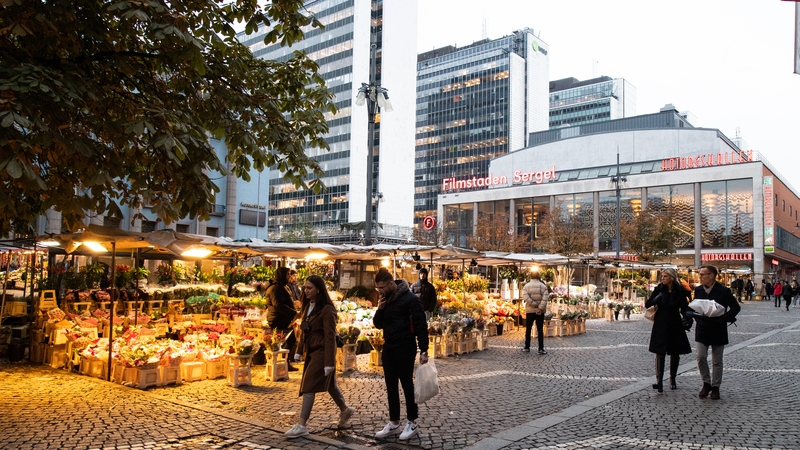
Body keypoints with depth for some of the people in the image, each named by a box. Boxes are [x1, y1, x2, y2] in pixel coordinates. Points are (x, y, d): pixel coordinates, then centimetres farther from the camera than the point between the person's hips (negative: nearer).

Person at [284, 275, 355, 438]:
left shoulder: (326, 309, -17)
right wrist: (299, 351, 11)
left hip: (322, 351, -9)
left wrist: (329, 362, -21)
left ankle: (301, 426, -3)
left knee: (308, 386, -8)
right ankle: (345, 410, 37)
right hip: (312, 351, 9)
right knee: (328, 384, 19)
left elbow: (330, 337, -19)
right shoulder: (308, 306, 9)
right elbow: (303, 331, 15)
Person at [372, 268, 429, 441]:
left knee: (407, 385, 2)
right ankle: (394, 423, 21)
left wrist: (423, 350, -20)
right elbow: (378, 324, 12)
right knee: (391, 386, 11)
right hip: (388, 348, 7)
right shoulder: (385, 299, 7)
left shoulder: (409, 298, -15)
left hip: (405, 348, -7)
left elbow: (421, 325, -16)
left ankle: (412, 423, 14)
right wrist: (379, 310, -7)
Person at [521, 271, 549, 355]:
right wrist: (540, 308, -18)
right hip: (540, 311, 0)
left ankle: (527, 348, 14)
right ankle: (541, 349, -1)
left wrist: (534, 304, -14)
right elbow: (545, 298, -15)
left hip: (530, 310, 1)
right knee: (540, 330, 2)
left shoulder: (526, 286, 0)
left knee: (528, 329, 10)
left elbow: (525, 297, -16)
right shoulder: (543, 286, -1)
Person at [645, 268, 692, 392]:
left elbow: (684, 308, 2)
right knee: (660, 353, -8)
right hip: (660, 326, -1)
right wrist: (655, 299, -20)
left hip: (675, 326, 1)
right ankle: (659, 381, -14)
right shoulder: (659, 289, -1)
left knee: (675, 353, 11)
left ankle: (672, 380, 26)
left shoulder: (680, 291, -2)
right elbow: (647, 304, -1)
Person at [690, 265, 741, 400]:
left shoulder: (723, 291, -9)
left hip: (718, 330, -3)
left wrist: (724, 318, -19)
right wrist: (697, 318, -5)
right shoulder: (698, 290, 3)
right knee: (700, 357, -7)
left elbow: (736, 307, -4)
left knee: (717, 361, 7)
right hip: (702, 330, 3)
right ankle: (706, 383, 11)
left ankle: (715, 387, 19)